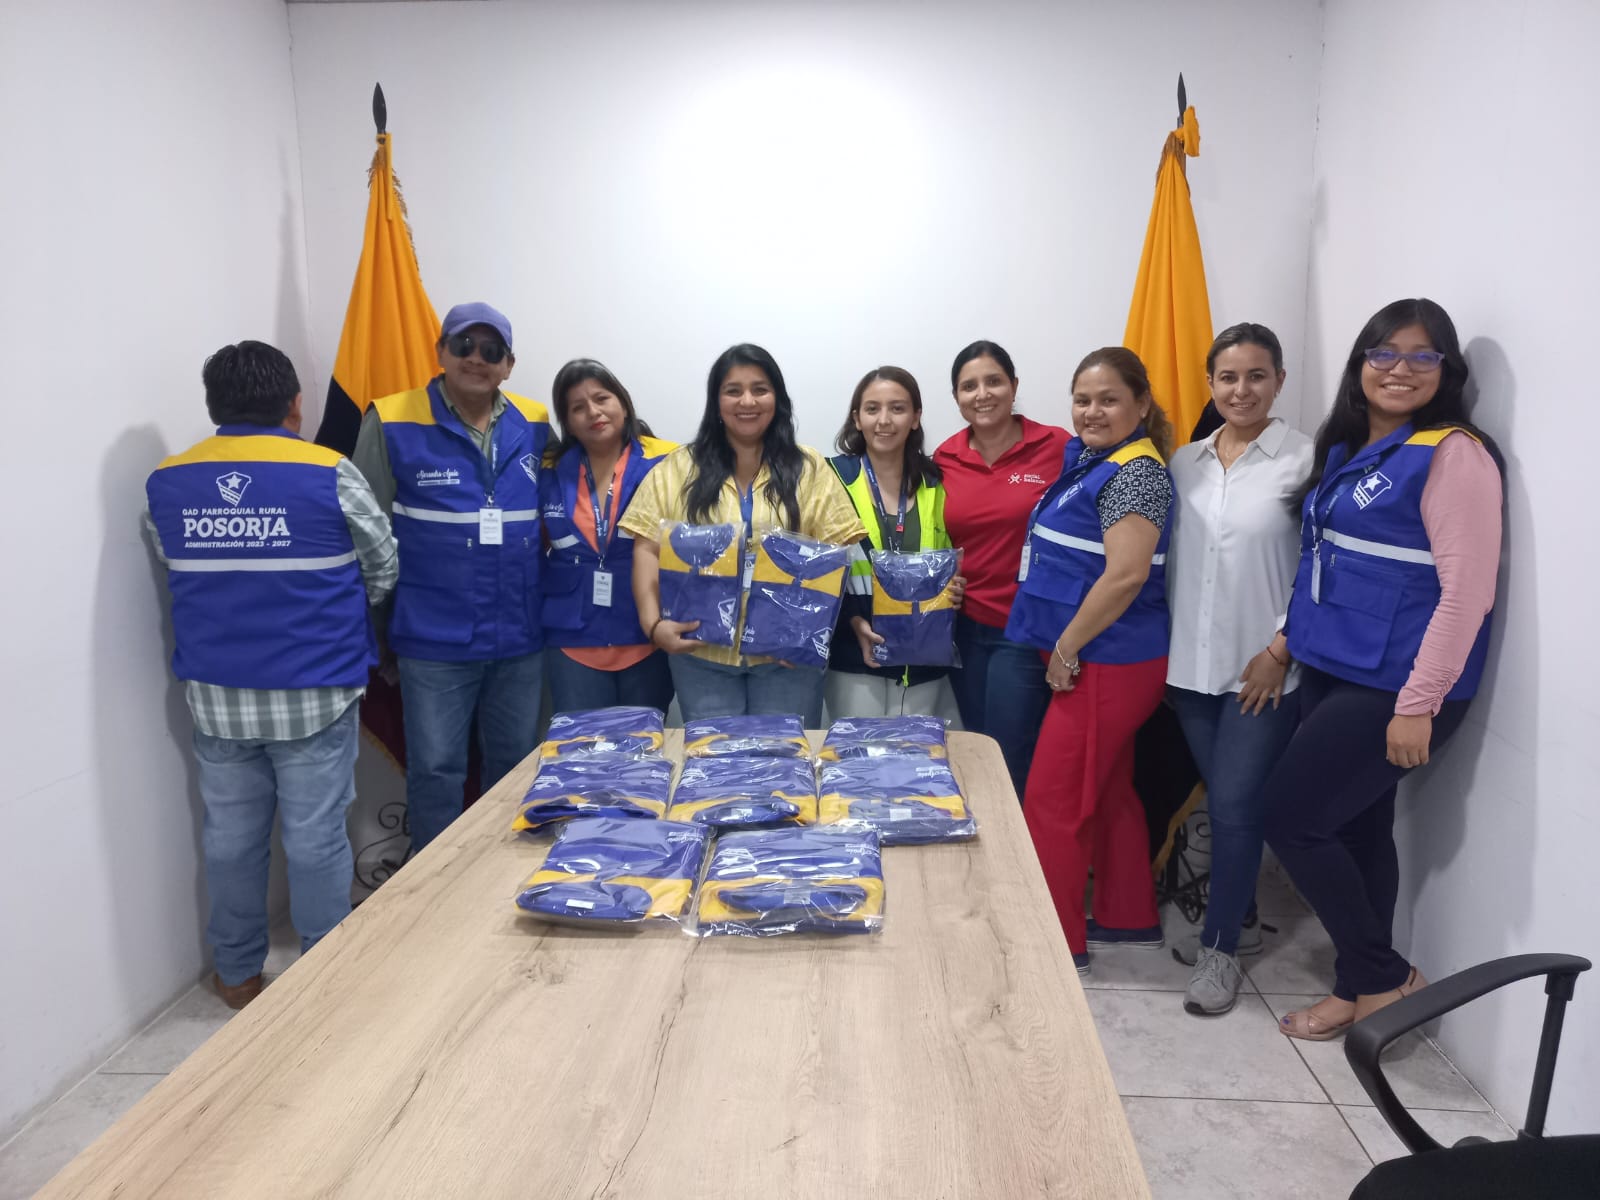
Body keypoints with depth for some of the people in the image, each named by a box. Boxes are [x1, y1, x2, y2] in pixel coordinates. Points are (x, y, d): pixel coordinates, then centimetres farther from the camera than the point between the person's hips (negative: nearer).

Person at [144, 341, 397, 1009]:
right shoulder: (328, 475, -12)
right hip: (314, 694, -4)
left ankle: (237, 974, 31)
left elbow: (176, 567, 10)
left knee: (231, 835, 15)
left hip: (216, 695, 4)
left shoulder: (165, 483, 0)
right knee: (316, 837, 6)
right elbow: (382, 565, -1)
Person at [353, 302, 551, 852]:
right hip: (435, 641, -3)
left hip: (520, 639, 3)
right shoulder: (392, 424, -5)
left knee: (515, 764, 16)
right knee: (436, 770, 7)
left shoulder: (535, 426, 4)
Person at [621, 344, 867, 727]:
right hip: (702, 652, 0)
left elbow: (839, 550, 1)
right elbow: (647, 550, 0)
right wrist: (653, 622, -13)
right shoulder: (678, 468, 4)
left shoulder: (809, 468, 5)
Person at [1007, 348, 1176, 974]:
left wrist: (1067, 647, -17)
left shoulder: (1135, 472, -16)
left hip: (1106, 662, -10)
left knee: (1051, 803, -3)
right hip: (1093, 660, 10)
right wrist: (1063, 647, 15)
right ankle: (1129, 918, 34)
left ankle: (1057, 943, 10)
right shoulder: (1088, 460, 13)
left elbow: (1126, 574, -24)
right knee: (1109, 793, 19)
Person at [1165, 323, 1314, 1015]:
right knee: (1223, 799, 13)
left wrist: (1281, 649, -12)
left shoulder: (1305, 459, -6)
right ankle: (1239, 919, 32)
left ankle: (1220, 948, 13)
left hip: (1264, 671, -4)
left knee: (1234, 803, -3)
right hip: (1192, 665, 5)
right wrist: (1164, 649, 10)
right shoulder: (1185, 462, 9)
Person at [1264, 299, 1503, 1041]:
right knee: (1355, 827, 13)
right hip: (1331, 673, 8)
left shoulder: (1453, 454, -13)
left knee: (1290, 817, -6)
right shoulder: (1346, 450, 12)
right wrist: (1288, 639, 12)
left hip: (1392, 688, -8)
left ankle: (1383, 978, 13)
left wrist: (1417, 705, -20)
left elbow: (1467, 589, -18)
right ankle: (1364, 987, 27)